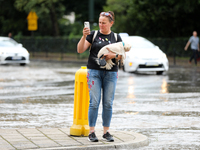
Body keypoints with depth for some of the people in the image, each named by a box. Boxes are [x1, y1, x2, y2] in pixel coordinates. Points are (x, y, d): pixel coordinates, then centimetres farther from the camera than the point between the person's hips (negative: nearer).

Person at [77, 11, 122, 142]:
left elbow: (121, 56, 9)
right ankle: (92, 132, -1)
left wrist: (114, 55, -12)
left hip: (111, 73, 2)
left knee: (108, 103, 2)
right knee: (94, 102, -6)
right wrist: (84, 36, -16)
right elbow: (80, 50, -2)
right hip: (94, 72, -2)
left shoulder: (116, 37, 11)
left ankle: (106, 131, 10)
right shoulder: (93, 35, 5)